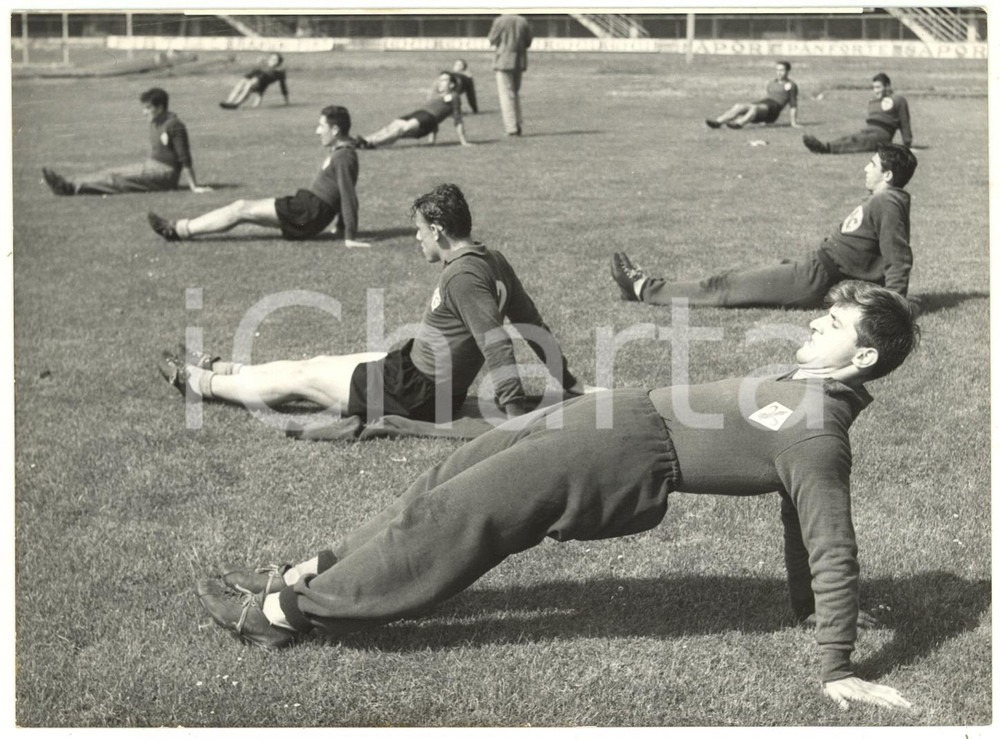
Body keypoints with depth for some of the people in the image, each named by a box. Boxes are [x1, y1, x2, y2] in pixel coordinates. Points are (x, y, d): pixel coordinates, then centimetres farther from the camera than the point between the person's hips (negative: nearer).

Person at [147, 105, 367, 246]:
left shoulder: (344, 157, -16)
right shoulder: (338, 152, 16)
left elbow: (349, 196, -21)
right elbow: (344, 195, 19)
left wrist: (350, 236, -24)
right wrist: (341, 225, 20)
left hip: (309, 212, -9)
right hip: (304, 204, 9)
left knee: (241, 209, -9)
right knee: (242, 207, 6)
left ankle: (179, 230, -5)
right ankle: (180, 228, 5)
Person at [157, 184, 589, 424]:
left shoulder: (463, 276, -26)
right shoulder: (493, 262, 3)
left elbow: (496, 343, -32)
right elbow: (533, 326, 7)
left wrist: (516, 415, -33)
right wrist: (570, 383, 14)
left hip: (413, 394, -9)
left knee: (299, 379, 7)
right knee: (313, 364, 20)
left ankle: (203, 383, 25)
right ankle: (217, 369, 36)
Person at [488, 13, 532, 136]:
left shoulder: (500, 21, -11)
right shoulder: (523, 21, 3)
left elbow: (492, 40, -3)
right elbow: (527, 42, 9)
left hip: (504, 60, -5)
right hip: (519, 61, 5)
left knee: (506, 94, -2)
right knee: (515, 92, 18)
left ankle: (511, 127, -8)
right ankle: (517, 124, 15)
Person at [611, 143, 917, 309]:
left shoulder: (887, 204, -16)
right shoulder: (880, 202, 14)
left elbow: (899, 260, -21)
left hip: (817, 280, -10)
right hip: (815, 268, 10)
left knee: (722, 287, -1)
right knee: (734, 278, 13)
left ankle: (645, 289, 7)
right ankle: (645, 287, 18)